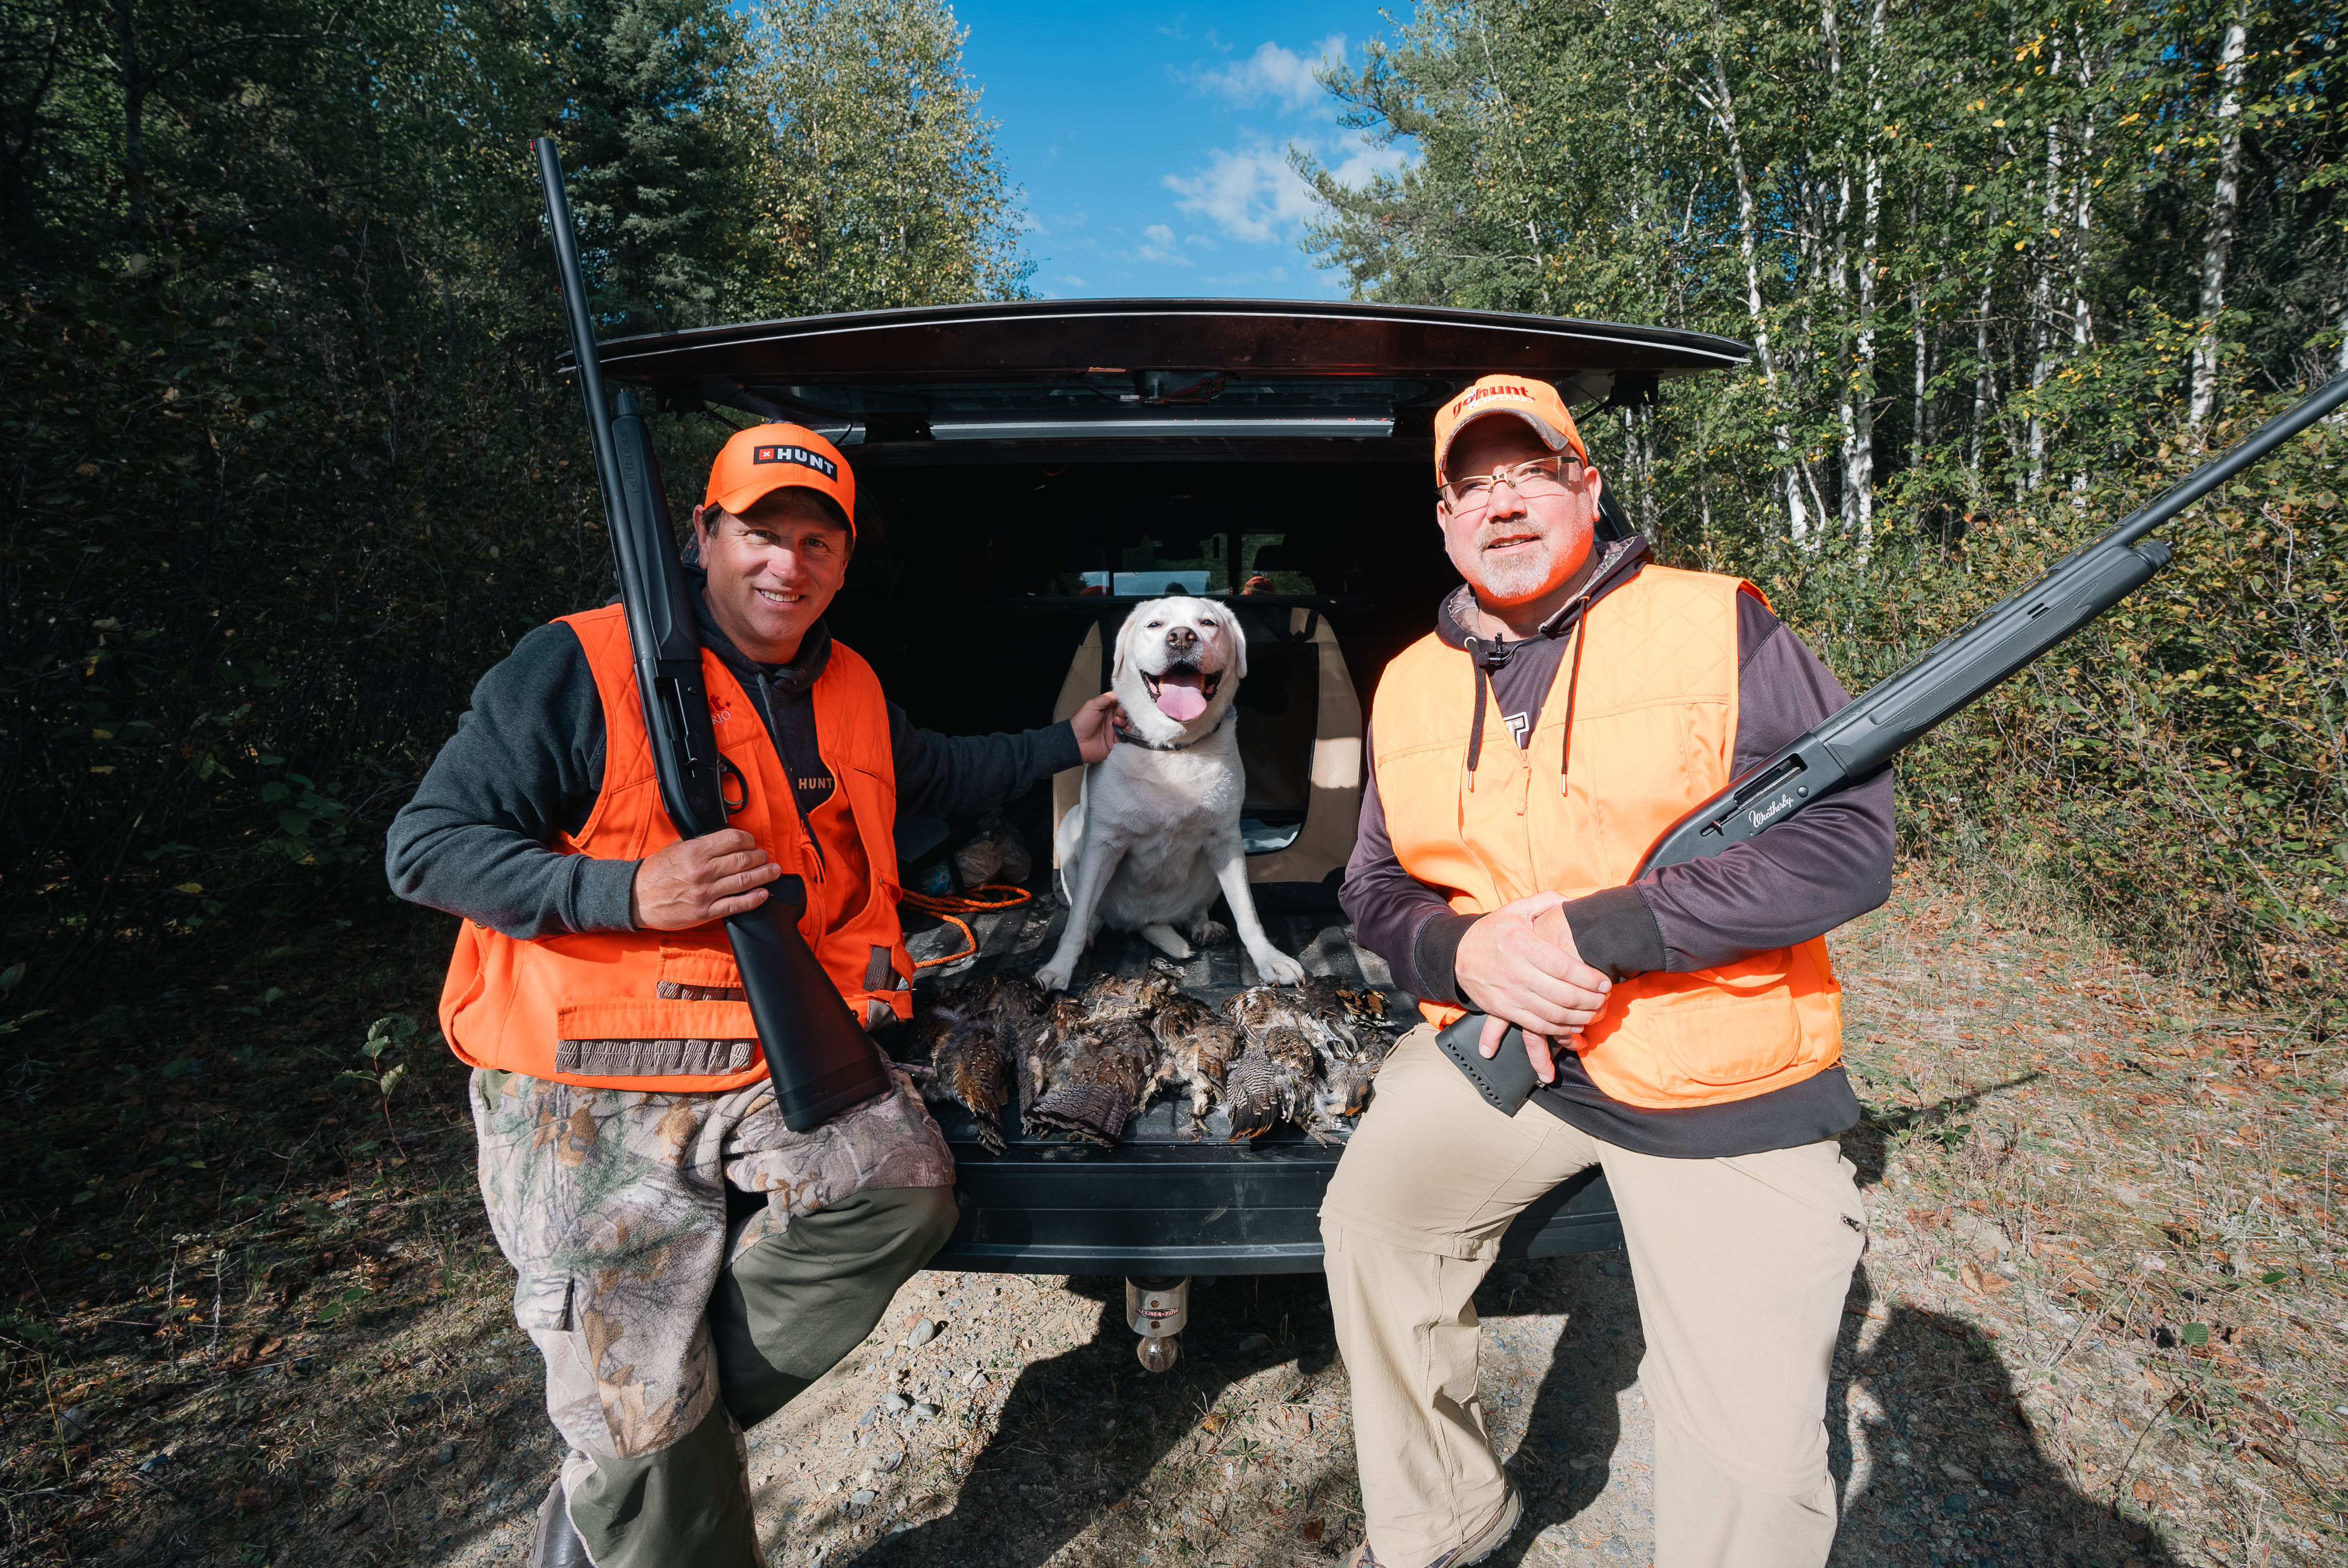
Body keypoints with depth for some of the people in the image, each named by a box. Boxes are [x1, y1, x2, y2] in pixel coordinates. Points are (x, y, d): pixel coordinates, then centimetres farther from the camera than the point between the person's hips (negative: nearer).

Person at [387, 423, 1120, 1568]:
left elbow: (939, 774, 30)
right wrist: (632, 893, -23)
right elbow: (425, 848, -10)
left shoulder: (849, 691, 11)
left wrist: (1065, 745, 33)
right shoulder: (579, 668, -8)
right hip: (589, 1096, -4)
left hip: (780, 1055, 5)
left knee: (903, 1185, -21)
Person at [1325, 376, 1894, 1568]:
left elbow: (1850, 842, -16)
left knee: (1749, 1465, -4)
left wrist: (1599, 933, -24)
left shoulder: (1718, 625, -9)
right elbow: (1374, 890, 8)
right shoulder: (1408, 686, 5)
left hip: (1721, 1088, -3)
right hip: (1498, 1043, 4)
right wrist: (1463, 955, -17)